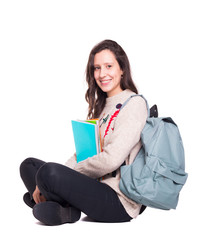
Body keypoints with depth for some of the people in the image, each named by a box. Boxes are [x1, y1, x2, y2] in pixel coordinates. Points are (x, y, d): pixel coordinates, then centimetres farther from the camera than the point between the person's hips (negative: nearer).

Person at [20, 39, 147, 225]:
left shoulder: (134, 103, -9)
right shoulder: (100, 106, 19)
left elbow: (112, 159, -20)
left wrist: (70, 175, -9)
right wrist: (44, 183, 1)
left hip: (119, 199, -9)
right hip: (96, 186, 9)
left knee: (50, 172, -31)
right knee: (29, 165, 11)